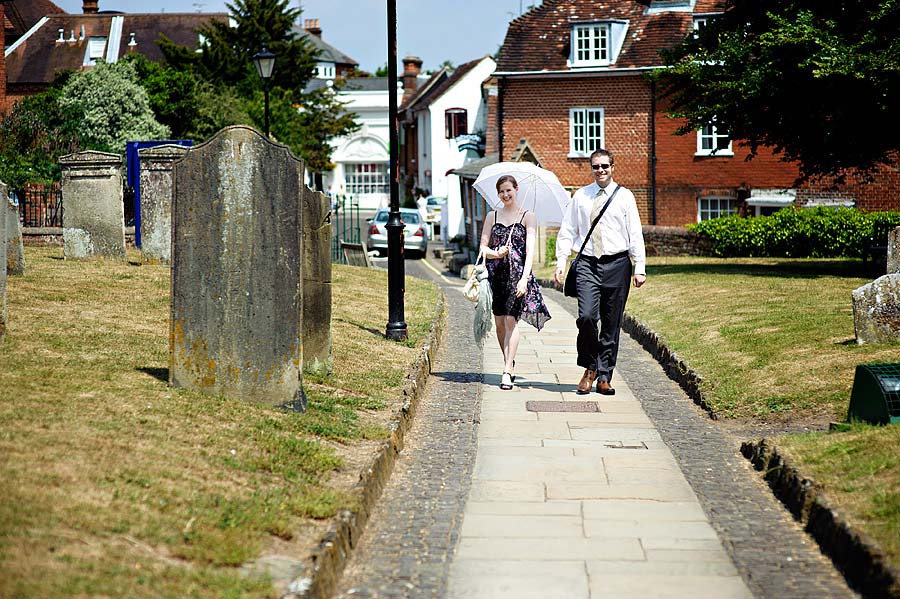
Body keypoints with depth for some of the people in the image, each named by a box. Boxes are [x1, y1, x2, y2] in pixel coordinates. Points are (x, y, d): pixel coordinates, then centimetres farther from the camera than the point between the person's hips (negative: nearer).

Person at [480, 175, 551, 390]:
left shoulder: (528, 217, 2)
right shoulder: (492, 216, 12)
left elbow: (530, 250, -7)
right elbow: (483, 246, 8)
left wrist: (524, 278, -18)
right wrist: (496, 253, -14)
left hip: (517, 273, -3)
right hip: (496, 273, 3)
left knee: (511, 320, -11)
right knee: (499, 322, 5)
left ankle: (507, 372, -14)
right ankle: (510, 363, 24)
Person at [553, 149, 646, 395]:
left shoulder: (624, 196, 4)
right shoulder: (580, 196, 9)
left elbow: (635, 235, 2)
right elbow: (567, 231, 11)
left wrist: (640, 268, -4)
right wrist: (561, 262, 1)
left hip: (617, 264, 0)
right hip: (587, 264, 0)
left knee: (612, 324, 4)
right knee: (586, 317, -16)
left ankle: (604, 377, 13)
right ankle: (590, 368, 4)